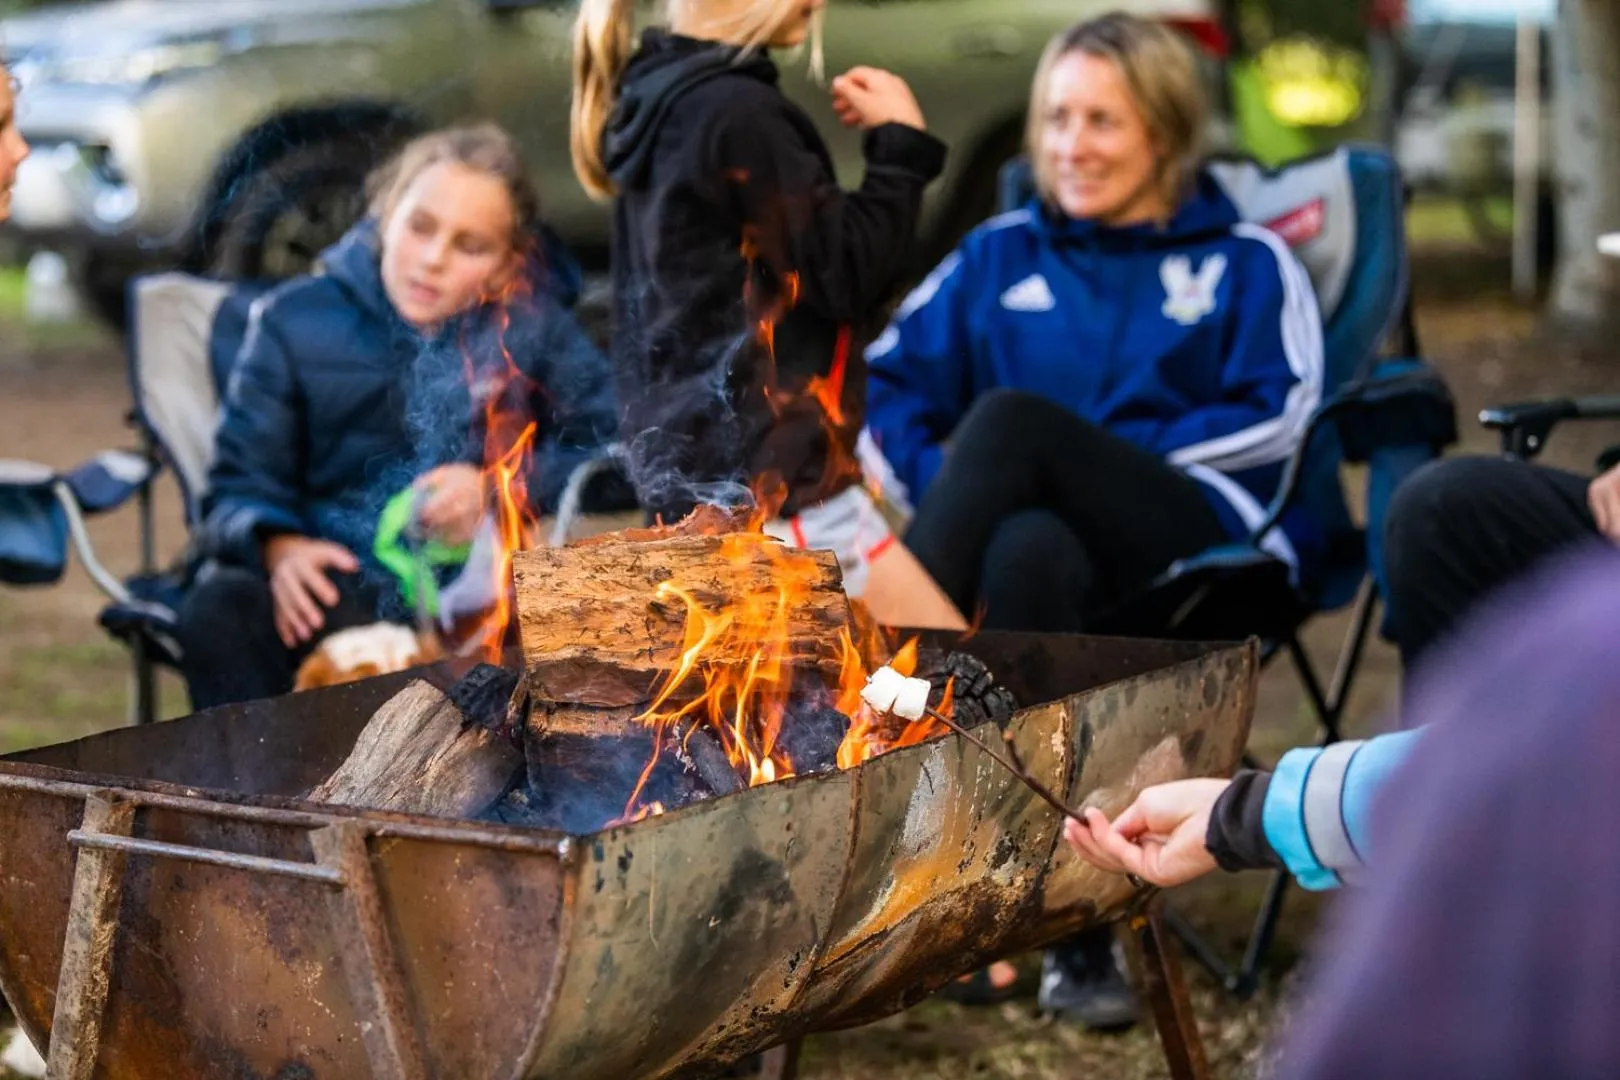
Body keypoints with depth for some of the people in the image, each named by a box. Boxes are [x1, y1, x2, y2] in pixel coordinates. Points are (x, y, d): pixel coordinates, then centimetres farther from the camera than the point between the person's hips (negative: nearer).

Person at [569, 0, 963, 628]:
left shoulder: (662, 100, 14)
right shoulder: (733, 109, -16)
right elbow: (846, 276, -12)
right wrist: (901, 145, -3)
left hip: (692, 465, 10)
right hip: (773, 478, -10)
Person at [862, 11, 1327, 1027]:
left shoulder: (1246, 263, 18)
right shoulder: (997, 257, 26)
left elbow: (1278, 418, 0)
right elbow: (881, 389, 14)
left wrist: (1088, 464, -9)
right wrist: (952, 486, -8)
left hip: (1212, 548, -2)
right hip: (1060, 545, 2)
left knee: (1014, 415, -32)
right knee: (1027, 549, -39)